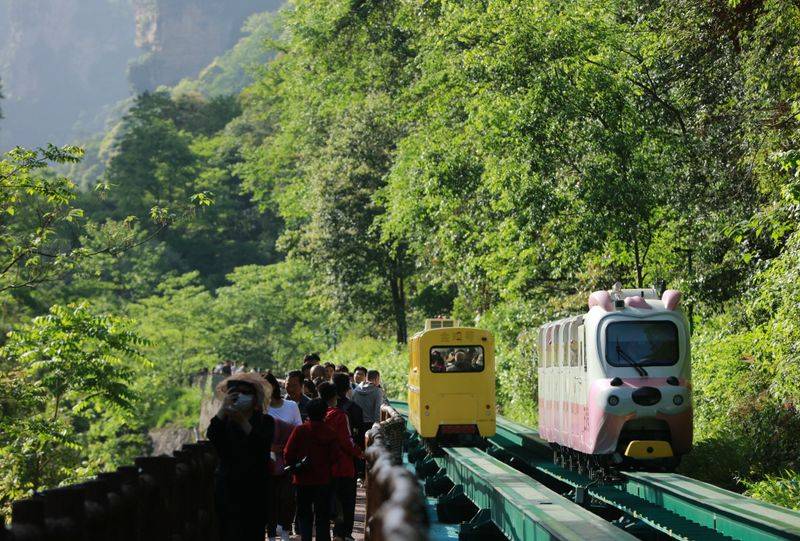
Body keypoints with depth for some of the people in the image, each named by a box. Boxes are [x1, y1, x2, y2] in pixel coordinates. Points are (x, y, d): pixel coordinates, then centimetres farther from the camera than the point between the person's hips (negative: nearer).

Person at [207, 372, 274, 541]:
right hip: (228, 488, 0)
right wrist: (223, 408, -21)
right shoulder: (225, 420, 10)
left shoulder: (265, 421, 7)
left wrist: (242, 422, -26)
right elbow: (211, 436, -11)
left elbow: (262, 445, -13)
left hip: (255, 489, 0)